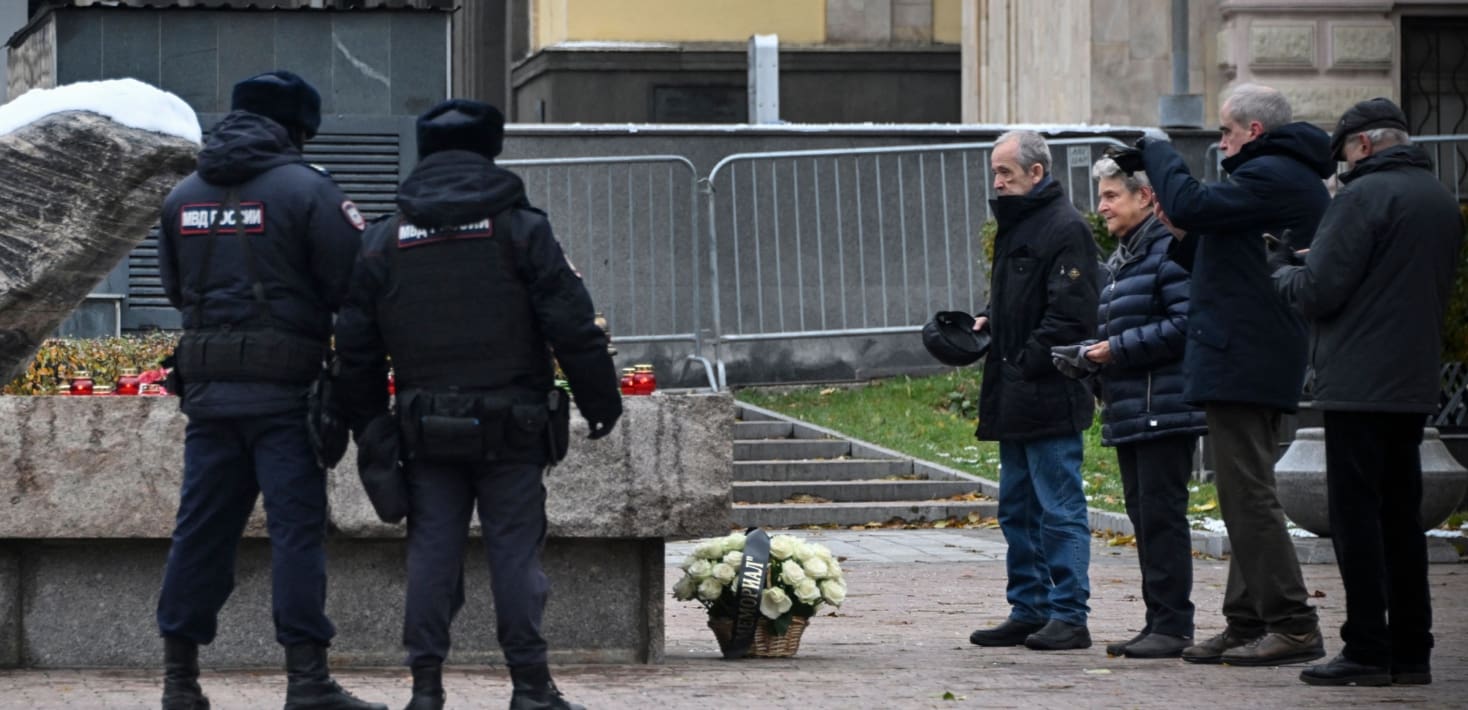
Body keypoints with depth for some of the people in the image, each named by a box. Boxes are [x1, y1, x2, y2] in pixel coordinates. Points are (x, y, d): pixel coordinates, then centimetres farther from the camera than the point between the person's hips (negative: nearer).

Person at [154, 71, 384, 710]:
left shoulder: (182, 196, 11)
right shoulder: (305, 189, -9)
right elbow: (355, 284, -12)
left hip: (207, 387, 6)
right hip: (284, 392, -6)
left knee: (201, 526, 10)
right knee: (296, 526, -4)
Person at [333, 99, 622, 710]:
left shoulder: (383, 242, 6)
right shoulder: (520, 228, -3)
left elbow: (356, 347, 8)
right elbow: (573, 327, -5)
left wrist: (369, 428, 17)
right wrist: (601, 402, 4)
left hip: (427, 432, 2)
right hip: (510, 427, -2)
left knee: (431, 551, 5)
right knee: (515, 550, 0)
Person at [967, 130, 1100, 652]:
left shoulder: (1065, 229, -12)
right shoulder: (1013, 226, 19)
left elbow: (1070, 315, -19)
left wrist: (1027, 363, -18)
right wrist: (988, 320, 11)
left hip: (1049, 398, -10)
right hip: (1015, 400, 10)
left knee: (1059, 509, -7)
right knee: (1017, 508, 13)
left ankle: (1069, 615, -4)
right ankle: (1028, 611, 19)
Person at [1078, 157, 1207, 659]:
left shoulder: (1169, 250, -11)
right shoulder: (1121, 259, 20)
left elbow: (1187, 324, -19)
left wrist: (1120, 349, -16)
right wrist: (1094, 353, 7)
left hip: (1164, 408, -10)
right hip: (1129, 412, 10)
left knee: (1162, 514, -9)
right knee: (1143, 517, 10)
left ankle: (1173, 625, -6)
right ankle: (1158, 621, 15)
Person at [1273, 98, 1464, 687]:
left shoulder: (1365, 195, -13)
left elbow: (1319, 292, -16)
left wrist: (1283, 272, 6)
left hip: (1358, 385, -8)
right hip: (1415, 383, 8)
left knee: (1356, 516, -4)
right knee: (1401, 514, 12)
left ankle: (1367, 651, -5)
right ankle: (1410, 649, 14)